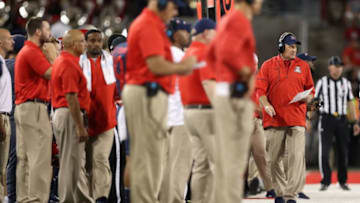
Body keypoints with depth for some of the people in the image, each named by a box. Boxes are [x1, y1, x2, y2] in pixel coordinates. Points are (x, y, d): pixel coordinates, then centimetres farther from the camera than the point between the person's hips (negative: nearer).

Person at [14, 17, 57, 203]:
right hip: (34, 107, -11)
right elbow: (53, 74, -15)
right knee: (40, 157, -12)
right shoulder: (33, 52, -12)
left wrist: (49, 56, 14)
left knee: (24, 157, 10)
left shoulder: (26, 51, 20)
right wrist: (52, 55, -2)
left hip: (22, 108, 11)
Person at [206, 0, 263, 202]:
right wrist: (247, 74, -15)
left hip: (224, 90, 10)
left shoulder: (228, 20, 18)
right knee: (235, 157, -9)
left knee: (225, 157, 10)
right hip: (237, 94, -10)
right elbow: (228, 52, -27)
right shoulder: (240, 20, -12)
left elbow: (212, 54, 27)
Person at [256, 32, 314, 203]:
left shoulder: (302, 66, 12)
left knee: (296, 157, -11)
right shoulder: (268, 66, 6)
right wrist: (266, 105, -15)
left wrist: (308, 97, -4)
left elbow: (310, 89, 18)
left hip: (296, 119, 1)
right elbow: (260, 89, 1)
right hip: (274, 119, 0)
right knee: (274, 158, 4)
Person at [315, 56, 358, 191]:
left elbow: (350, 103, 15)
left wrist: (355, 122, 11)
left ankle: (343, 181, 17)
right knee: (324, 151, -11)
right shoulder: (322, 82, 3)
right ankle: (325, 181, -6)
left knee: (343, 152, 6)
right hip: (327, 119, -3)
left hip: (342, 120, 3)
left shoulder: (346, 83, 11)